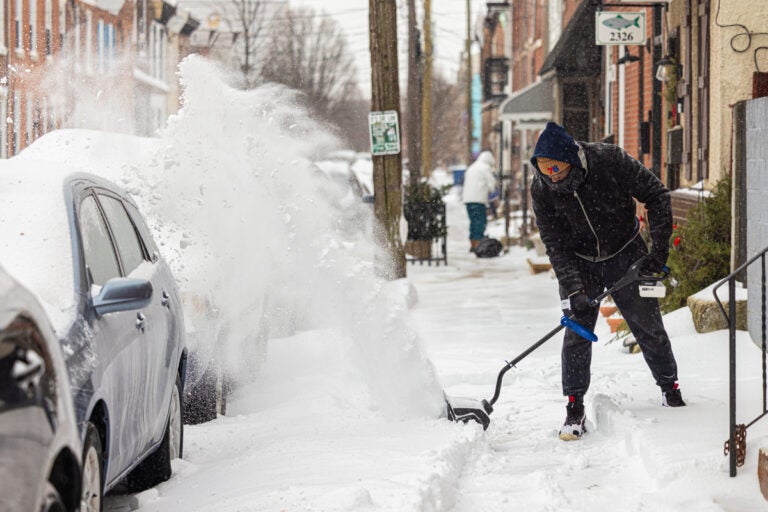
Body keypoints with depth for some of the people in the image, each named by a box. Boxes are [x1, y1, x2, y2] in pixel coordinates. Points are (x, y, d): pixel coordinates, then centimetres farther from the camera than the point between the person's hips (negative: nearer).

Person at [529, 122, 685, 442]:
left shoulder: (611, 160, -26)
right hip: (579, 263, 1)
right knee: (576, 332, -6)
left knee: (648, 325, 5)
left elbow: (656, 196, -16)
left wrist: (659, 250, -18)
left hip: (626, 254, -1)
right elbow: (555, 244, -16)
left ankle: (669, 387, 25)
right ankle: (575, 408, 4)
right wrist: (572, 288, -27)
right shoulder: (541, 189, -19)